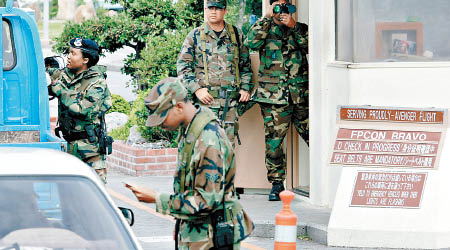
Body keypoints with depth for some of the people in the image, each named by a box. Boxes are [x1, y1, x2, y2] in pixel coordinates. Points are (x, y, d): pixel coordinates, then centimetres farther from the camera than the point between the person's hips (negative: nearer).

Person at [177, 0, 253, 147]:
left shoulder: (236, 35, 13)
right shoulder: (195, 36, 6)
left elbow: (245, 65, 21)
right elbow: (182, 66, 3)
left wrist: (246, 88, 8)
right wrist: (196, 89, -9)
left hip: (230, 101, 2)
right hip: (205, 99, -2)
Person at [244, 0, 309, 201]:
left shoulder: (300, 29, 15)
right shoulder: (266, 29, 10)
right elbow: (252, 42, -10)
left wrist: (294, 26, -11)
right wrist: (267, 18, -11)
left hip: (301, 94, 1)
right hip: (273, 96, -1)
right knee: (273, 141, -3)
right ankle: (277, 183, 6)